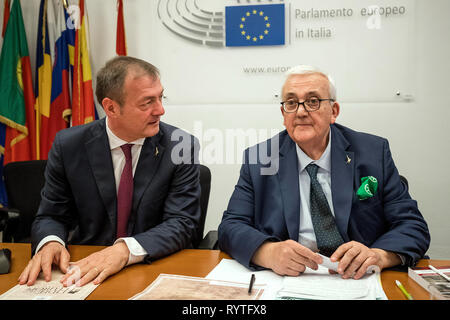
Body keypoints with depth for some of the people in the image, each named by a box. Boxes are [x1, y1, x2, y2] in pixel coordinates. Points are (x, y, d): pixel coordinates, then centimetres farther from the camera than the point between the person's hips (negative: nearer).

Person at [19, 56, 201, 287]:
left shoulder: (182, 146, -9)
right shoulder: (68, 145, -5)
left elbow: (182, 223, -12)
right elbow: (51, 216, 4)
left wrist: (126, 249, -28)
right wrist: (50, 242, -19)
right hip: (85, 268, 2)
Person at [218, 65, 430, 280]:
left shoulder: (374, 152, 1)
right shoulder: (257, 160, 0)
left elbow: (413, 224, 0)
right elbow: (230, 227, -6)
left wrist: (378, 255, -22)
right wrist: (269, 253, -27)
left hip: (358, 280, 3)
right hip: (288, 278, -1)